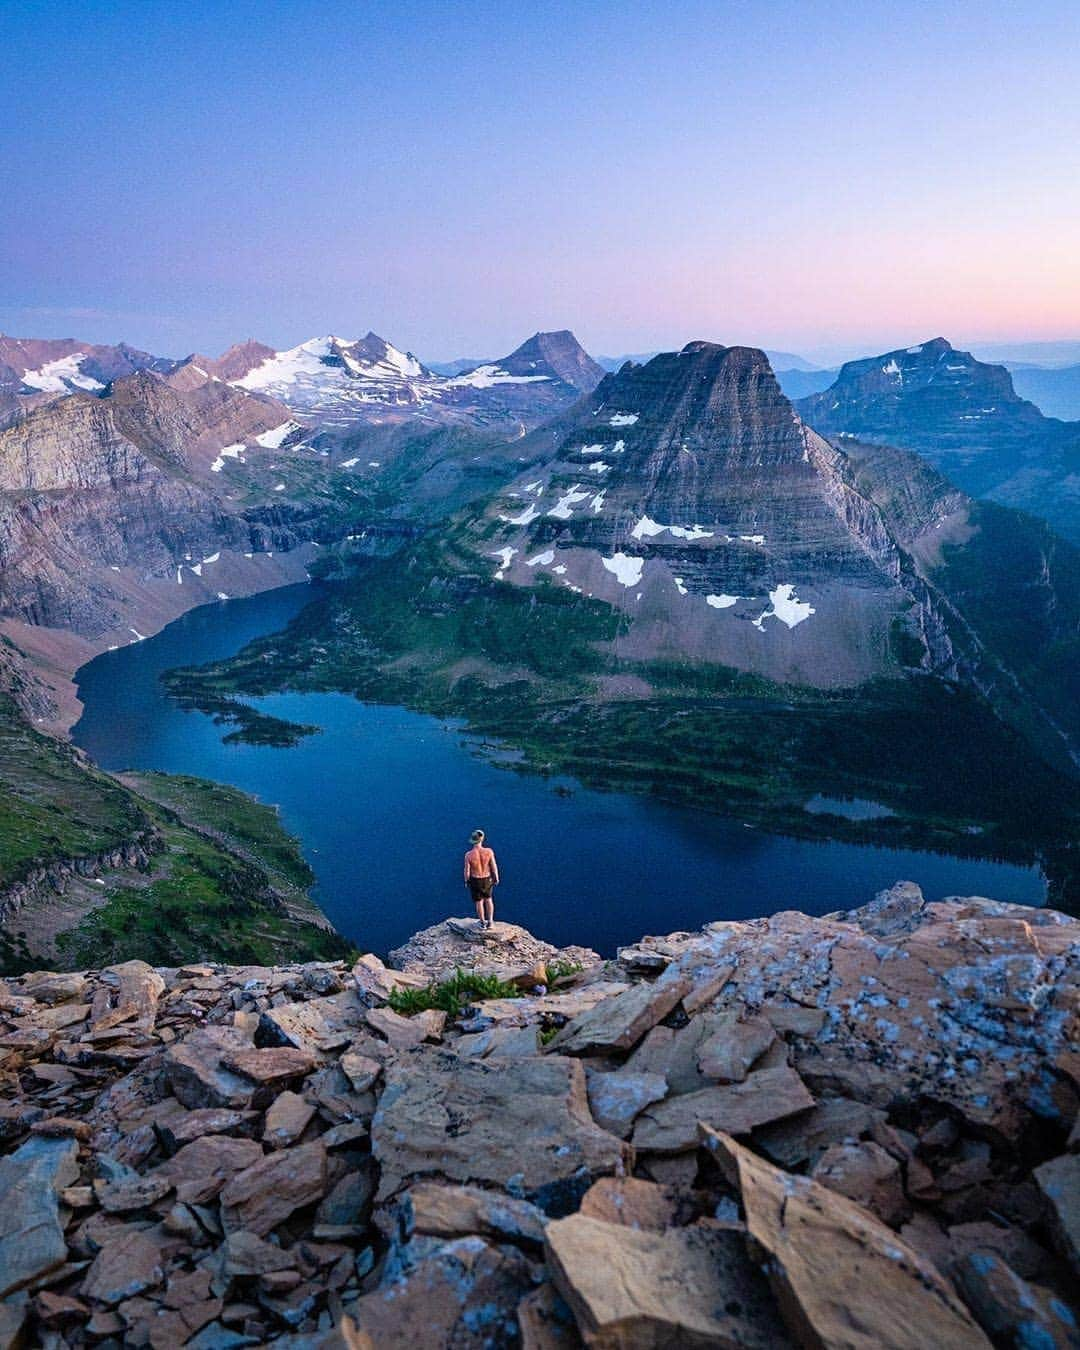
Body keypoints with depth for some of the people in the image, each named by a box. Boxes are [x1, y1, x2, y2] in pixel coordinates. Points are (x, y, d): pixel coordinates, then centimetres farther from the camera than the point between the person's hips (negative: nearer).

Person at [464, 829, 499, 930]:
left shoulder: (469, 855, -25)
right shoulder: (489, 851, -23)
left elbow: (467, 871, -14)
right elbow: (494, 866, -12)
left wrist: (466, 881, 5)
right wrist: (496, 878, 5)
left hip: (475, 880, -1)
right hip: (487, 879, 1)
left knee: (479, 902, 18)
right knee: (488, 899, 26)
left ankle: (483, 924, 32)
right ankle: (490, 921, 33)